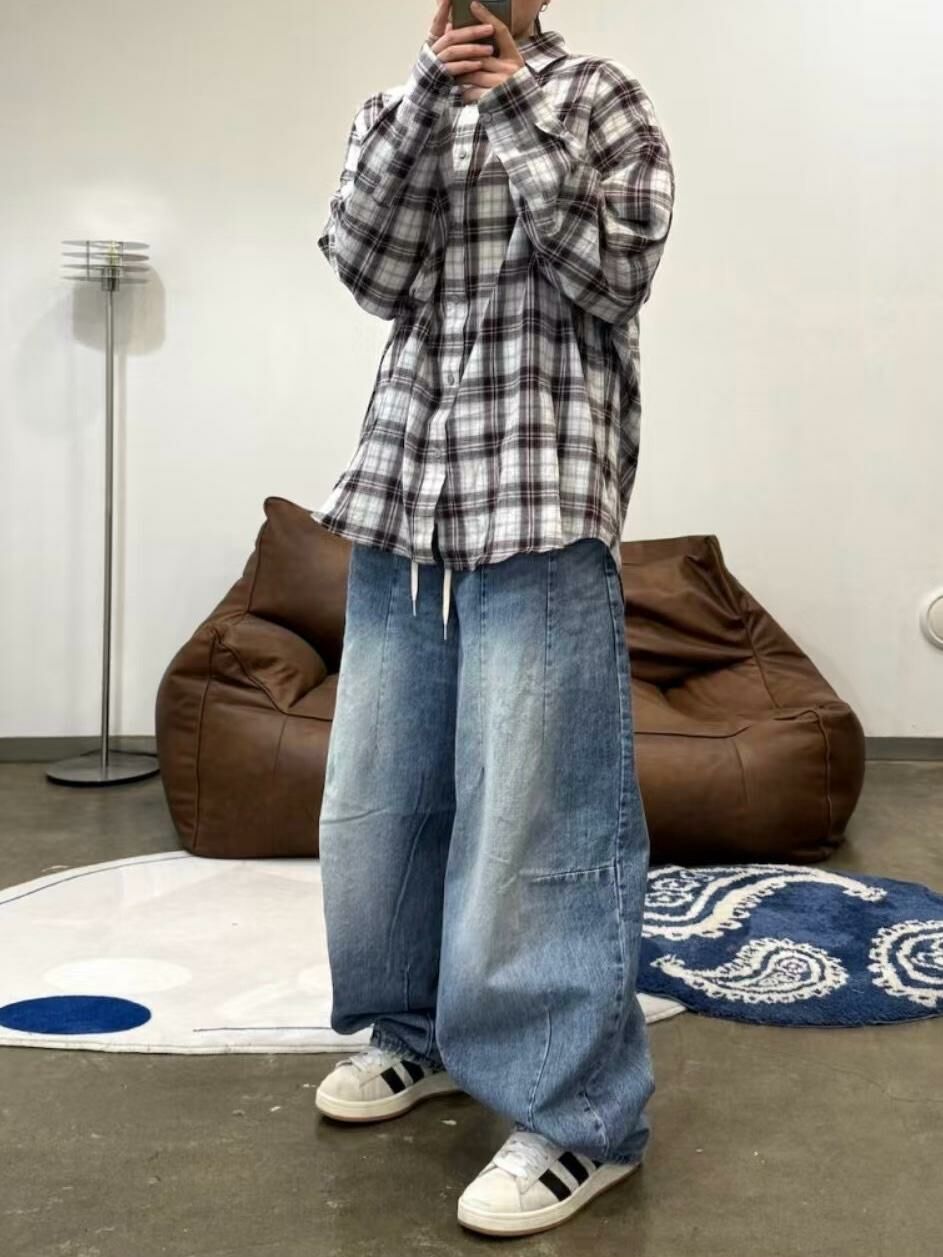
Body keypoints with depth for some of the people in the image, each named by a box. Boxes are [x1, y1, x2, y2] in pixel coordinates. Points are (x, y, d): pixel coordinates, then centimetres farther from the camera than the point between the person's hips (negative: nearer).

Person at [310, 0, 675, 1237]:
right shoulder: (397, 107, 18)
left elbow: (611, 277, -7)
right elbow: (373, 272, 1)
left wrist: (517, 106, -11)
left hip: (542, 497, -5)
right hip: (403, 494, 5)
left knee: (538, 807, -7)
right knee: (375, 791, 10)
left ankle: (579, 1115, 4)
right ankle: (418, 1030, 30)